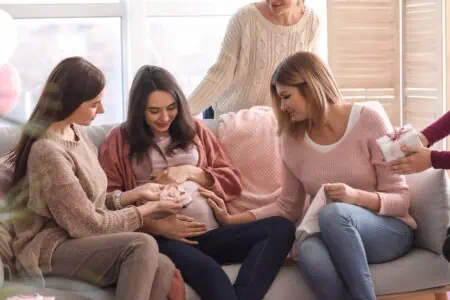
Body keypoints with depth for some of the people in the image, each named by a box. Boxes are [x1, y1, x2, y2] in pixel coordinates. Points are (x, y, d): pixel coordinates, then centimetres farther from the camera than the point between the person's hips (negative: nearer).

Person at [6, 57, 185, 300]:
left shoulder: (75, 132, 8)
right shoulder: (48, 151, -20)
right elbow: (89, 225, -17)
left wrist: (135, 194, 5)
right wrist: (150, 208, -7)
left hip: (79, 239, 8)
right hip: (50, 248, -8)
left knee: (163, 269, -20)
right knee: (143, 245, -30)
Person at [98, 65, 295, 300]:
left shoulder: (194, 130, 23)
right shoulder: (119, 140, 13)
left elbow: (233, 182, 20)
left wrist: (190, 172, 2)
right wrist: (155, 226, -13)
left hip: (210, 233, 5)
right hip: (160, 238, -4)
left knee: (281, 228, -25)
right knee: (208, 271, -40)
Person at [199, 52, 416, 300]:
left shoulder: (368, 121, -10)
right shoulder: (293, 139, 4)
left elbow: (400, 200, -9)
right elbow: (287, 207, 12)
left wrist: (356, 196, -28)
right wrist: (232, 220, -1)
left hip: (390, 229, -2)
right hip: (333, 235, 3)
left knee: (334, 212, -37)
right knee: (308, 251, -36)